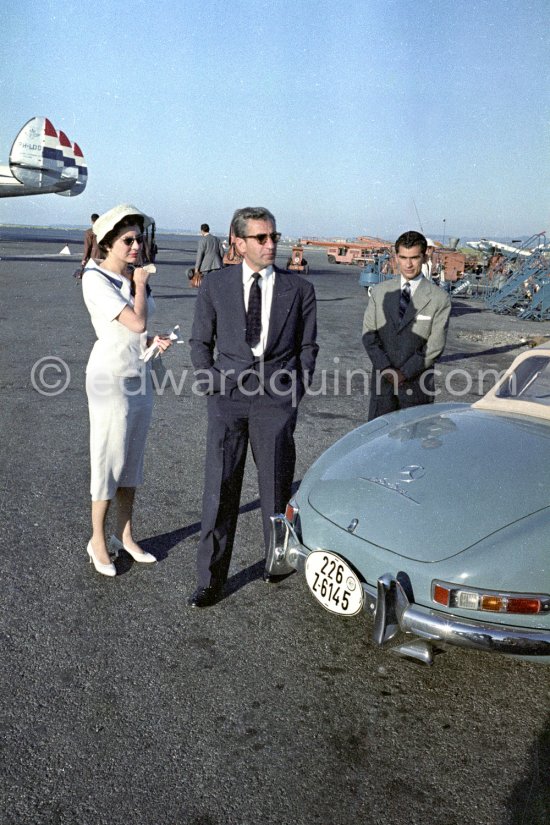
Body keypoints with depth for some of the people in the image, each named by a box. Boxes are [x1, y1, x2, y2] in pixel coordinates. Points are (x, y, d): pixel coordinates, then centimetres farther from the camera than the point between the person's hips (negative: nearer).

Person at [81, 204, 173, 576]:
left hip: (141, 375, 8)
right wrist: (141, 284, -10)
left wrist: (154, 340, 0)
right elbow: (136, 322, -24)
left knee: (132, 460, 14)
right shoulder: (96, 279, -15)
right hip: (111, 375, -8)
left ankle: (126, 536, 27)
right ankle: (98, 541, 19)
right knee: (109, 460, 2)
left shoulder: (133, 276, 9)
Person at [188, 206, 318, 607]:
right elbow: (200, 341, 11)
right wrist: (211, 383, 2)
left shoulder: (299, 289, 4)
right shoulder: (215, 285, 5)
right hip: (228, 396, 0)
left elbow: (307, 346, 9)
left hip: (277, 397, 0)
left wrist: (296, 390, 2)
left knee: (276, 485, 10)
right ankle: (211, 579, 11)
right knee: (220, 488, 0)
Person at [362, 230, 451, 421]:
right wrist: (385, 368, -9)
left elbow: (435, 345, -8)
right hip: (382, 380, 3)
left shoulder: (439, 298, -4)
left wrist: (405, 372, -11)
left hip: (416, 384, -2)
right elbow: (369, 334, 3)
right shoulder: (380, 292, 7)